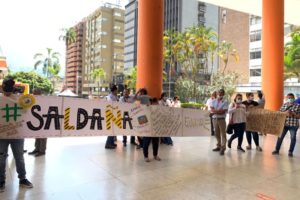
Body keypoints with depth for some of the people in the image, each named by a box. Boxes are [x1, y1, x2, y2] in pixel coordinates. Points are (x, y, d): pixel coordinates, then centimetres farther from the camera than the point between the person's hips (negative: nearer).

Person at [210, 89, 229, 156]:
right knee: (217, 134, 11)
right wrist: (219, 111, -15)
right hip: (214, 119, 5)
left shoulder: (225, 102, -3)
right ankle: (219, 146, 22)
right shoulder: (213, 101, 10)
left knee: (223, 134, -5)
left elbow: (223, 112, -12)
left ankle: (223, 148, -6)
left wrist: (214, 112, -10)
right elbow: (212, 110, -2)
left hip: (221, 119, -4)